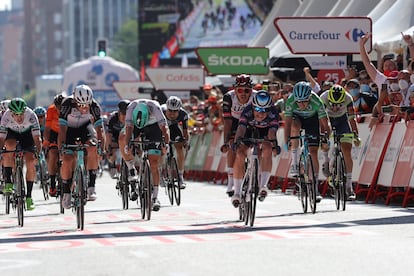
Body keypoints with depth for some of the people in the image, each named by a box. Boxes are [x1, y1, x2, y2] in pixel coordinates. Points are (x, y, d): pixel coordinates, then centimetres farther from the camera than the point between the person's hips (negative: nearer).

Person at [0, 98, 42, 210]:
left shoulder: (31, 116, -35)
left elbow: (37, 138, -35)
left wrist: (38, 153, -49)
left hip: (27, 134, 0)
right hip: (11, 133, 0)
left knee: (31, 163, -13)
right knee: (10, 146, -34)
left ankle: (29, 196, 1)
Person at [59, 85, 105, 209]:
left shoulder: (94, 106, -27)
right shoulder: (67, 104, -32)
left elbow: (99, 128, -26)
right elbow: (62, 129, -33)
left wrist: (102, 148, -36)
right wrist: (61, 147, -41)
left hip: (85, 127, 1)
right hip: (70, 129, -1)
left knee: (93, 149, -27)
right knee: (67, 160, -13)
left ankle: (91, 187, -22)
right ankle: (66, 193, 6)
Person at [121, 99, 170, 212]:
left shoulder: (154, 107, -36)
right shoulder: (131, 108, -33)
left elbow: (164, 127, -37)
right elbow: (129, 128, -38)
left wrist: (166, 143, -46)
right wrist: (127, 145, -49)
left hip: (153, 126, -2)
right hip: (134, 126, 2)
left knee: (154, 164, -11)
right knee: (122, 138, -30)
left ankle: (155, 198, -5)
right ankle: (132, 169, -14)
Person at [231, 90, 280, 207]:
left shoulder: (273, 113, -35)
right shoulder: (248, 111, -35)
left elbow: (272, 131, -46)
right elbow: (241, 128, -47)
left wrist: (274, 144, -66)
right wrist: (237, 141, -66)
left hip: (265, 131, 0)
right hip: (250, 129, 0)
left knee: (267, 150, -30)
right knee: (239, 154, -18)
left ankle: (263, 185, -27)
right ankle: (237, 192, -10)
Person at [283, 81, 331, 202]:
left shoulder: (317, 102, -34)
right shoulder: (290, 102, -33)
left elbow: (325, 124, -27)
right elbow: (287, 123, -31)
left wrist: (327, 139, -29)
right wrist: (286, 142, -36)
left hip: (312, 119, 0)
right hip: (296, 117, 0)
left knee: (313, 152, -9)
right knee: (295, 126, -37)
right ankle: (294, 162, -28)